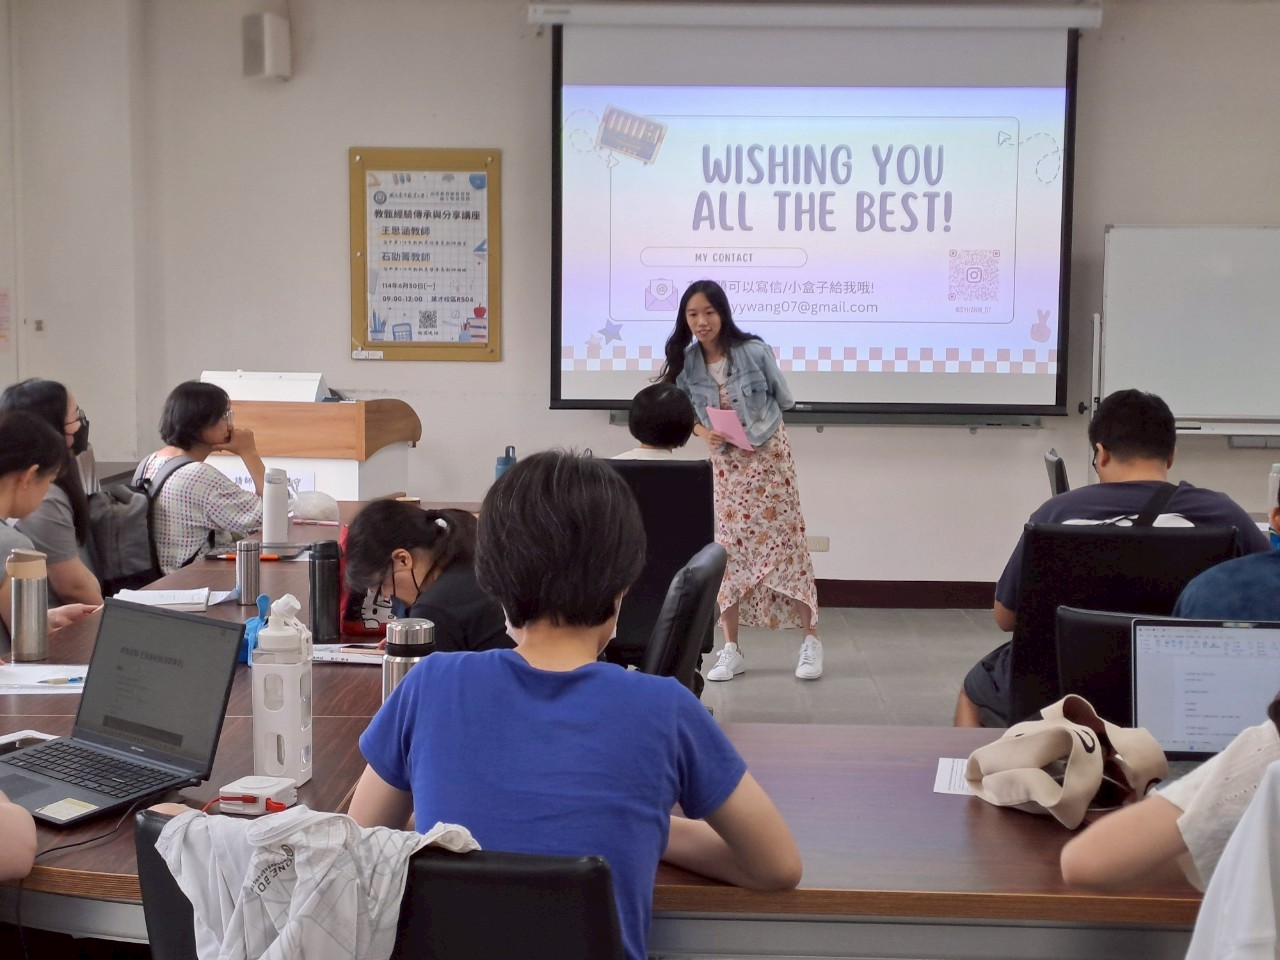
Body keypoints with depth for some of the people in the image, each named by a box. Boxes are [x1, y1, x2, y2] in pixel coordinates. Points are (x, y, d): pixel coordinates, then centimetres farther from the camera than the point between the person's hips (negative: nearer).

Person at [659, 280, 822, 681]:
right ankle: (731, 648, 10)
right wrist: (705, 433, -16)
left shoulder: (754, 351, -15)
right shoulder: (685, 363, -7)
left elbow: (783, 400, -3)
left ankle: (811, 640, 9)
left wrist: (754, 427, -10)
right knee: (728, 549, 2)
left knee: (785, 543, -1)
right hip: (726, 461, 3)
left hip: (768, 455, -3)